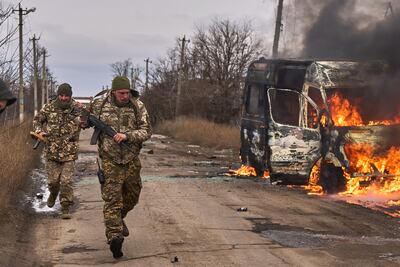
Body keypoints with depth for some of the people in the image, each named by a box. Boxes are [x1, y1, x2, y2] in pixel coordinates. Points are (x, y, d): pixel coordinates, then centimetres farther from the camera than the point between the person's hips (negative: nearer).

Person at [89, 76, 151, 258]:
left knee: (132, 197, 18)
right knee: (112, 200, -10)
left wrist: (127, 135, -24)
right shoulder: (99, 105, -3)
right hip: (110, 161, -3)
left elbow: (146, 131, -9)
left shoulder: (138, 106, -4)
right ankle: (114, 238, -14)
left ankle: (118, 218, 47)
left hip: (132, 161, 3)